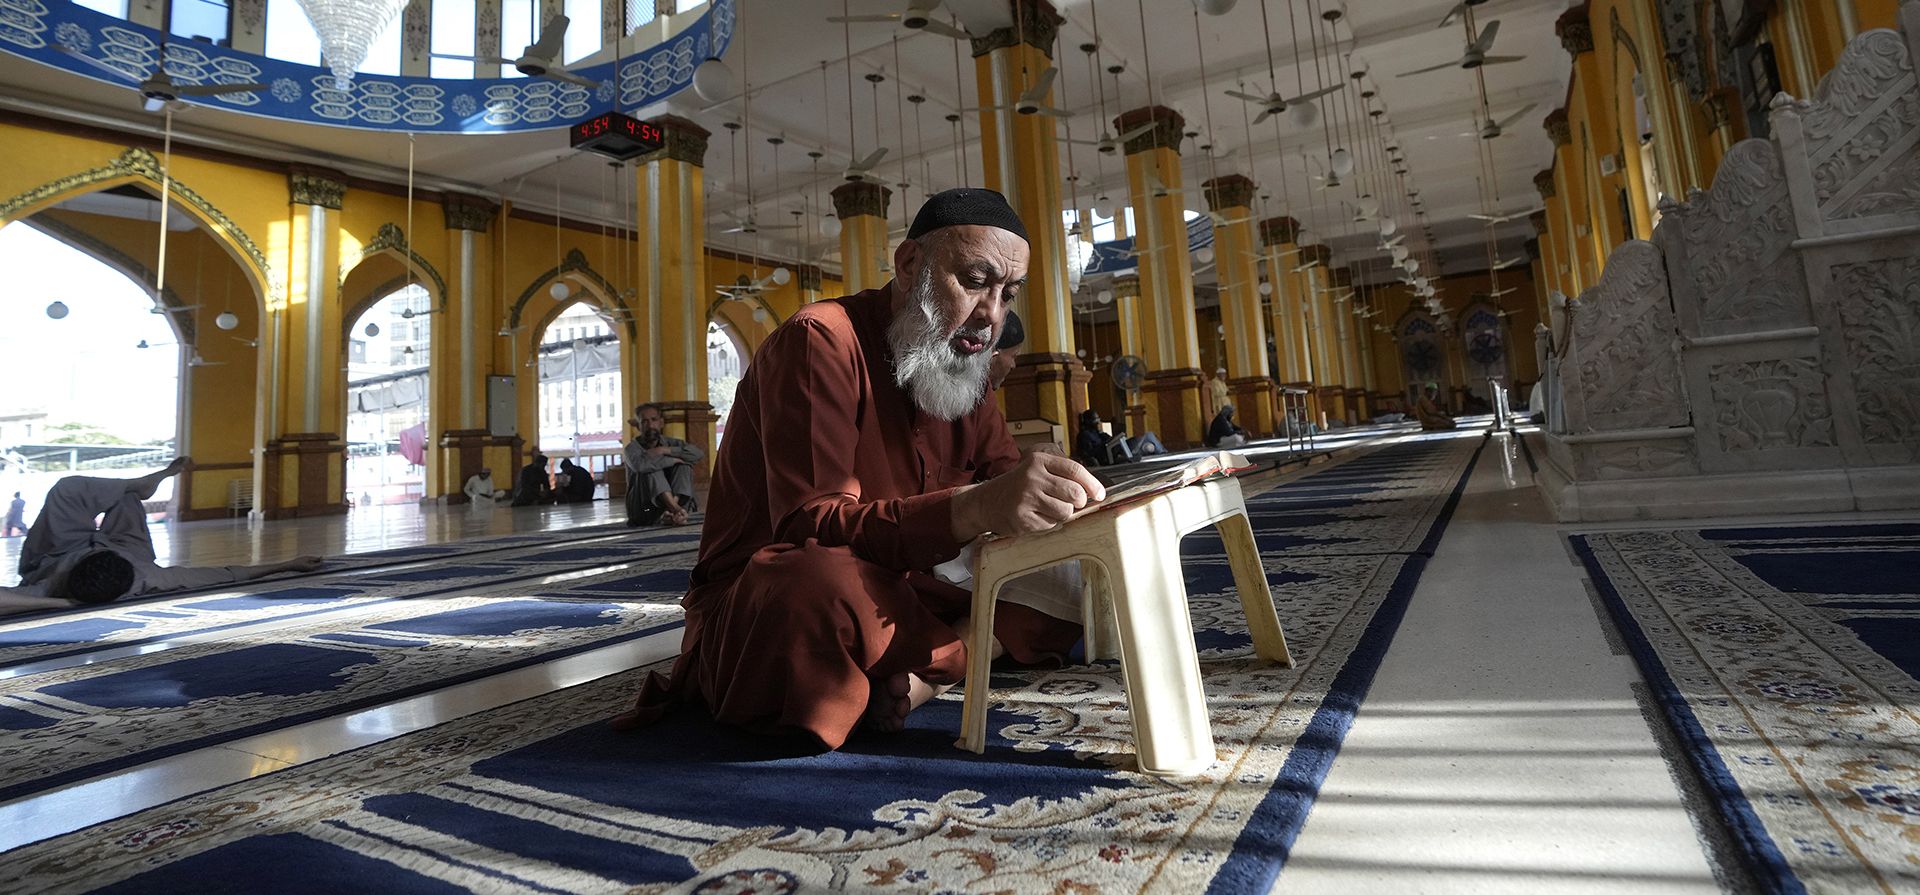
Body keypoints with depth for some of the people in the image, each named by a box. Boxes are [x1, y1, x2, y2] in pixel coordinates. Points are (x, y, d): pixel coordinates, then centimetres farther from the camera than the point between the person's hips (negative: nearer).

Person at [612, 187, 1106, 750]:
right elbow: (811, 527, -29)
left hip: (896, 597, 8)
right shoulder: (821, 340, -17)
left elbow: (1008, 485, 2)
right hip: (754, 610, -7)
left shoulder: (960, 363, 8)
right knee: (823, 583, -41)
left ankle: (920, 672, -17)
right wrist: (972, 508, -44)